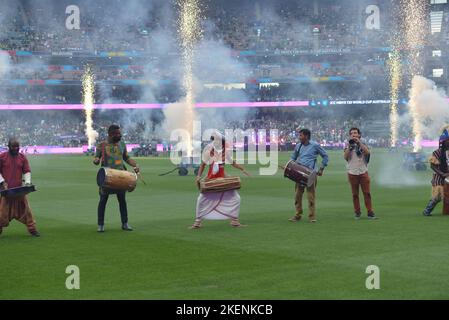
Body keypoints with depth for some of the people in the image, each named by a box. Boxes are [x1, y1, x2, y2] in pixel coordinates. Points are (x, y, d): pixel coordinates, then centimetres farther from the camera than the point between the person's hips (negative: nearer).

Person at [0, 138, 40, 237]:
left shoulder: (22, 157, 4)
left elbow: (27, 171, 5)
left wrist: (27, 182, -10)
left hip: (19, 189, 2)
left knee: (25, 209, 2)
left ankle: (32, 229, 6)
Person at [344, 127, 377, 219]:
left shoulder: (363, 145, 9)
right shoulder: (348, 146, 9)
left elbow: (367, 152, -13)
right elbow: (345, 157, -7)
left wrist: (359, 142, -17)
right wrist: (349, 145, -13)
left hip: (363, 172, 0)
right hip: (352, 173, 0)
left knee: (367, 193, -3)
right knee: (355, 194, 3)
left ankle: (370, 212, -1)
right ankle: (357, 212, 11)